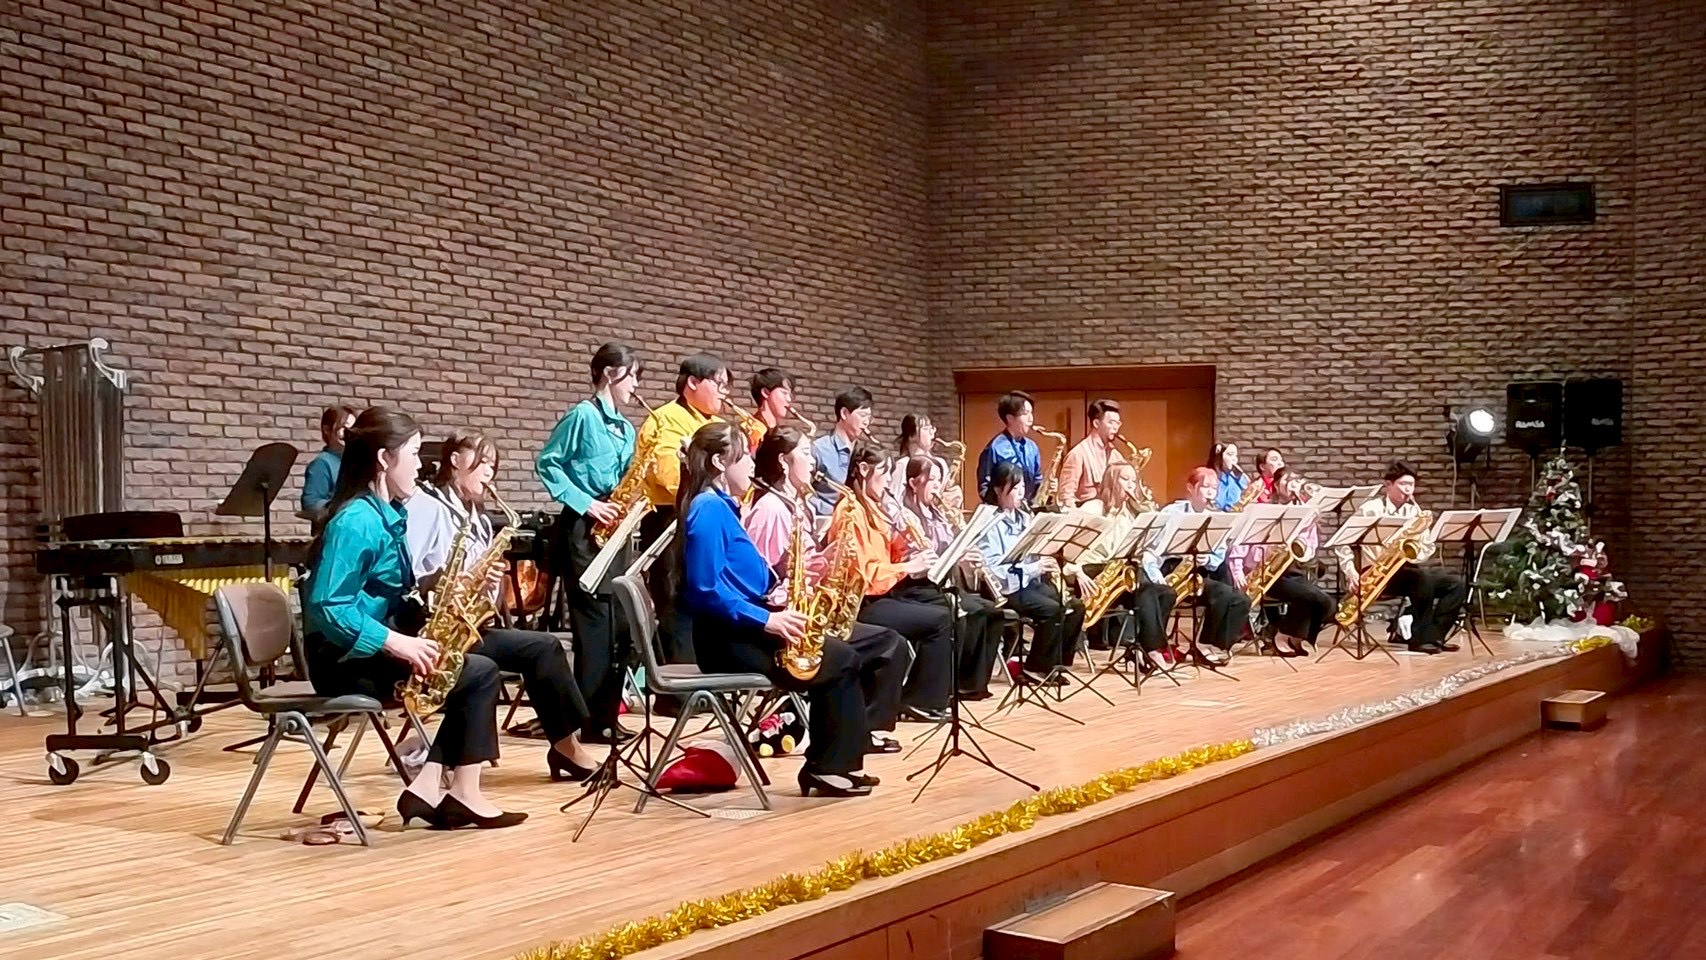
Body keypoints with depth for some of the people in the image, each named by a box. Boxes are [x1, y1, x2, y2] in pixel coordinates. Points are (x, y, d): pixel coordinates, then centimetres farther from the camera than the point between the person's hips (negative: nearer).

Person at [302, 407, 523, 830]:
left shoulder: (385, 516, 11)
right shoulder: (357, 522, -19)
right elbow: (327, 607, -25)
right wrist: (396, 643, -26)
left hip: (370, 650, 9)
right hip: (346, 660, -9)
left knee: (472, 666, 5)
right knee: (480, 672, -10)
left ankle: (429, 787, -1)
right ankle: (462, 794, 1)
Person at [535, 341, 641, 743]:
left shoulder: (627, 429, 17)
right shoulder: (582, 416, -6)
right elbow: (546, 464, -9)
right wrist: (584, 503, -15)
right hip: (583, 530, -8)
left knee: (619, 623, 7)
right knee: (594, 623, -9)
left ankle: (607, 715, 15)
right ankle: (589, 720, -3)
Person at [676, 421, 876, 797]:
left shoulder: (719, 507, 16)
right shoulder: (709, 509, -15)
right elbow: (707, 591, -24)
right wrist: (765, 620, -23)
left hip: (739, 632, 10)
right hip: (730, 640, -10)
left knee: (841, 657, 9)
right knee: (842, 660, -4)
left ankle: (836, 764, 7)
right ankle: (827, 768, 6)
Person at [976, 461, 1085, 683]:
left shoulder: (1024, 518, 14)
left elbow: (1036, 552, 15)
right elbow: (992, 569, -21)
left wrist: (1048, 567, -8)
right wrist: (1033, 567, -25)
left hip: (1031, 581, 8)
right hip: (1006, 587, -8)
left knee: (1075, 606, -9)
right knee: (1052, 609, -25)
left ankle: (1056, 664, 0)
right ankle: (1035, 668, -11)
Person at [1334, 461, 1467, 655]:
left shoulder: (1414, 511, 12)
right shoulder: (1370, 510, -5)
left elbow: (1429, 547, 9)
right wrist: (1351, 573, -21)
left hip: (1406, 569, 6)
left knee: (1456, 584, -10)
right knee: (1423, 578, -33)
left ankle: (1433, 635, -13)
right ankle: (1421, 639, -22)